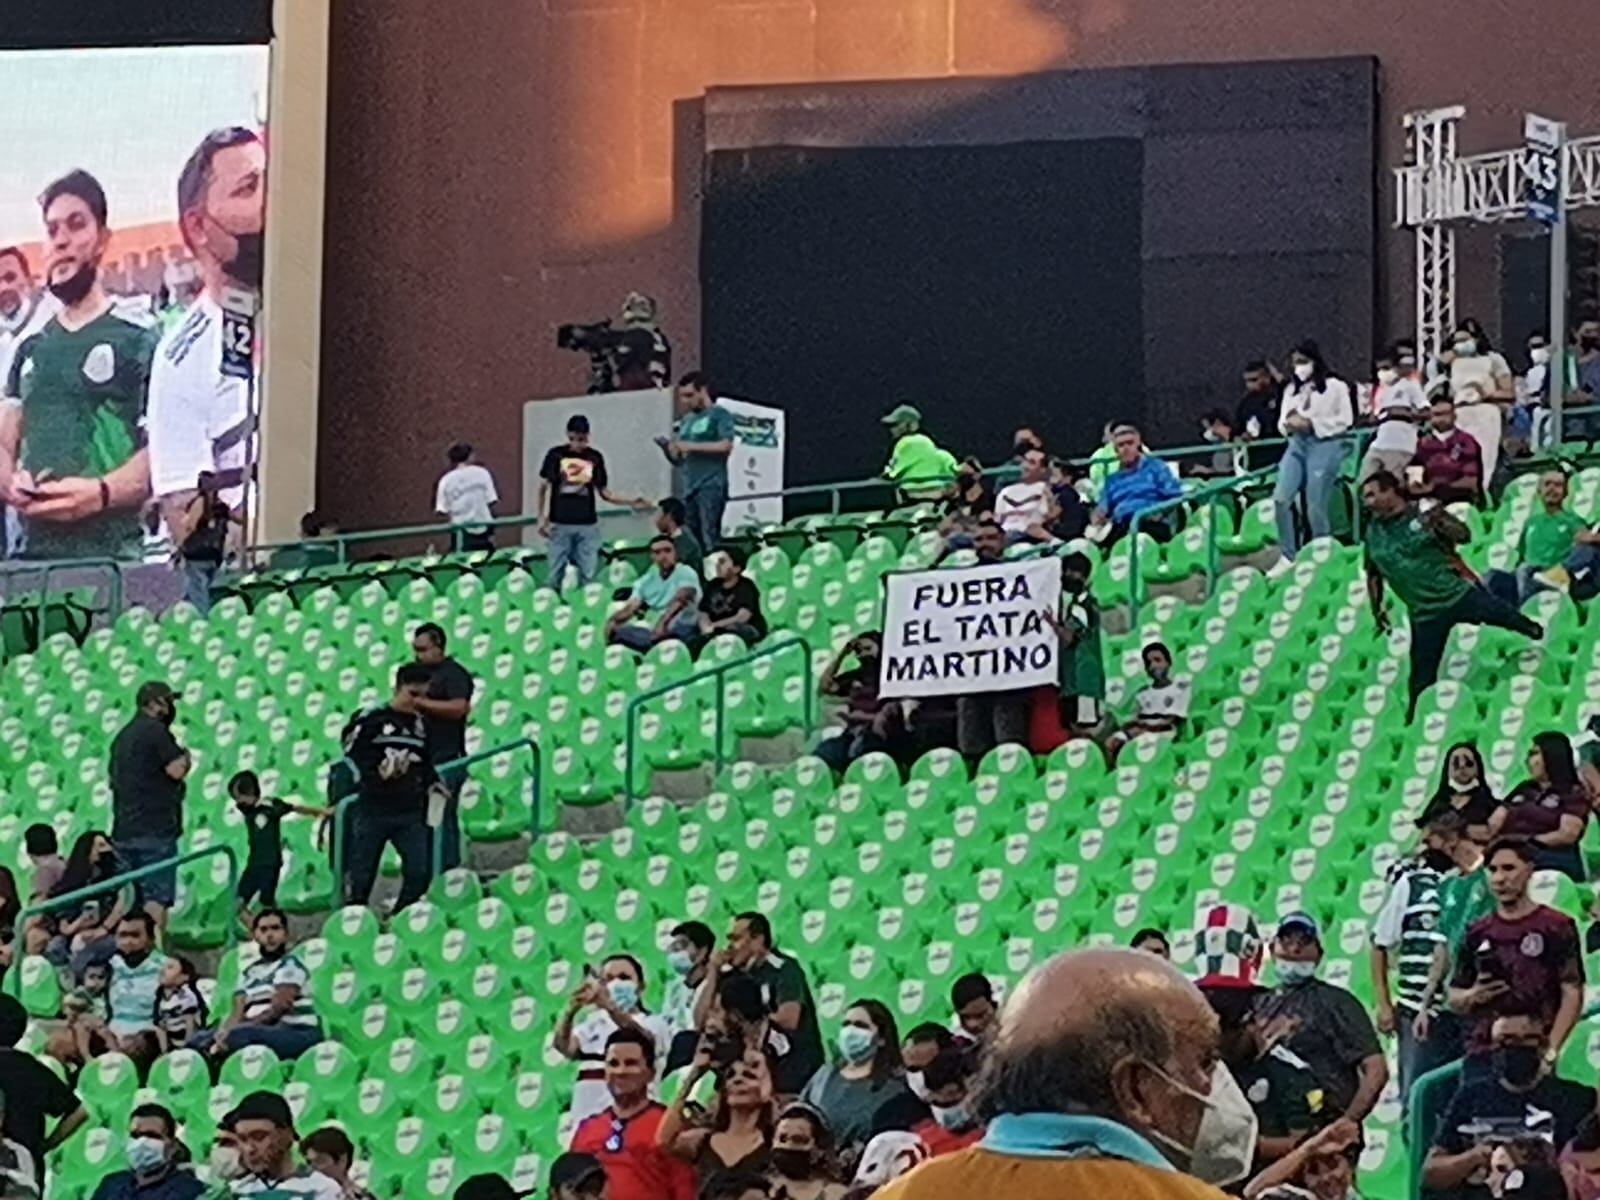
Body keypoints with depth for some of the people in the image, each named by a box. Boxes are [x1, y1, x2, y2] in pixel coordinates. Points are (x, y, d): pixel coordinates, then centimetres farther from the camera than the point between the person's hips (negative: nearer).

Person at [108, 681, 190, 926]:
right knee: (156, 899, -12)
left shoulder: (122, 736, 19)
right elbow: (177, 770, -15)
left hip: (123, 831, 8)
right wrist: (186, 758, 5)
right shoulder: (156, 730, -8)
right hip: (155, 831, -8)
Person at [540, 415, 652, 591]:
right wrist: (541, 518, -1)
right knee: (556, 574, 1)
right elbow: (543, 487, 5)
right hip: (560, 525, -1)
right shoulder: (556, 455, -1)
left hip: (588, 525, 1)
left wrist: (631, 502, -1)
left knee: (588, 575, 0)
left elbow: (604, 492, 10)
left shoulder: (595, 458, 4)